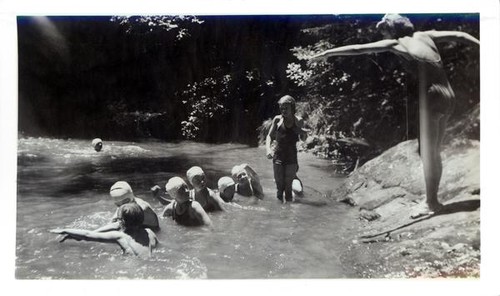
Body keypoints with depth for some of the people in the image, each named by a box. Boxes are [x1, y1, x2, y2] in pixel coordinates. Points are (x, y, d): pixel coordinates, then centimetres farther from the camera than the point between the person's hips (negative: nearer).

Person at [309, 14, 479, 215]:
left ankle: (432, 204, 3)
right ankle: (432, 199, 21)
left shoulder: (395, 43, 1)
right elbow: (458, 35, 23)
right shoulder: (425, 36, 18)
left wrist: (327, 53, 6)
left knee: (428, 154, -1)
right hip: (448, 97, 7)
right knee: (434, 153, 14)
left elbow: (357, 49, 1)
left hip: (431, 98, -7)